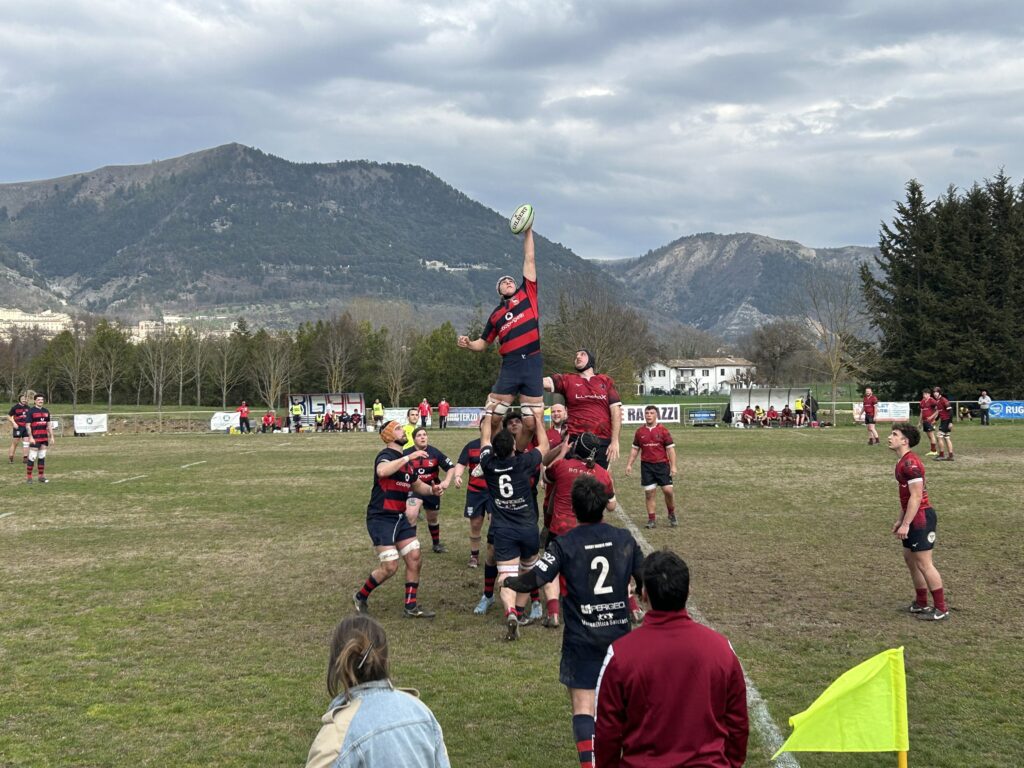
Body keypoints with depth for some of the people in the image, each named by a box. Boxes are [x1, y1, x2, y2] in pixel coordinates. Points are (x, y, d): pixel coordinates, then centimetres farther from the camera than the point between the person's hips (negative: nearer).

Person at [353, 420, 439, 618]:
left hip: (401, 518, 8)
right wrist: (409, 457, -38)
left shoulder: (405, 460, 15)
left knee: (414, 560, 2)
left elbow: (417, 485, 26)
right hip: (381, 519, -8)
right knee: (390, 567, -10)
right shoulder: (386, 456, -13)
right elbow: (382, 471, -38)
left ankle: (411, 607, 12)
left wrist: (432, 490, 5)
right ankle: (361, 597, 13)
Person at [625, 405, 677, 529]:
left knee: (668, 490, -7)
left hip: (662, 464, -2)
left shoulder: (663, 430, -2)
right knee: (649, 493, 2)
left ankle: (671, 515, 16)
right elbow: (635, 449, 14)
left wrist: (673, 466, -8)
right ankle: (651, 519, 10)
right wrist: (629, 464, 8)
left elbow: (670, 448, -2)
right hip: (646, 466, 2)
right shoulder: (640, 431, 6)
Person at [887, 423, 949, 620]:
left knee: (924, 563, -4)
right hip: (914, 518, 11)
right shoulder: (903, 461, 13)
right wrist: (900, 519, 22)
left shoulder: (910, 463, -20)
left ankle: (941, 609, 4)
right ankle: (921, 603, 28)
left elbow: (916, 496, -23)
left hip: (921, 517, -11)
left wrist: (905, 524, -22)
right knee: (909, 557, 18)